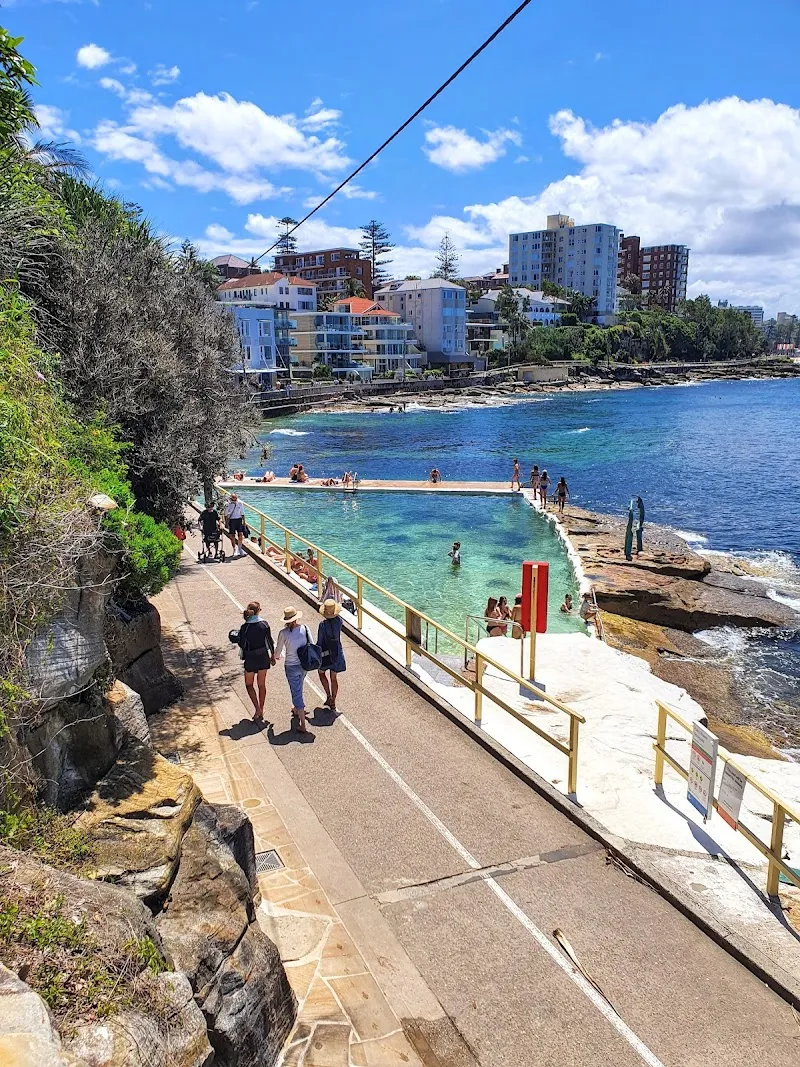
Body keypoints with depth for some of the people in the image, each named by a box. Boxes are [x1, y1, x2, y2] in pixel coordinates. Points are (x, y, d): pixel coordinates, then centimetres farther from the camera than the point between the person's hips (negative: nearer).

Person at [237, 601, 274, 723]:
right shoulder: (264, 624, -10)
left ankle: (258, 709, 3)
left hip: (251, 658, -3)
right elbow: (270, 641, -2)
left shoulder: (245, 627, -18)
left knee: (249, 684, 15)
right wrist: (272, 655, 10)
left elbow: (242, 645, -12)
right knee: (262, 684, 16)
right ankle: (261, 712, 23)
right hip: (264, 657, 3)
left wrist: (238, 637, 7)